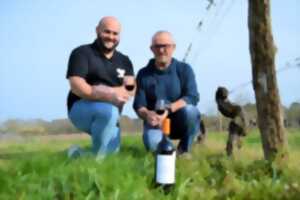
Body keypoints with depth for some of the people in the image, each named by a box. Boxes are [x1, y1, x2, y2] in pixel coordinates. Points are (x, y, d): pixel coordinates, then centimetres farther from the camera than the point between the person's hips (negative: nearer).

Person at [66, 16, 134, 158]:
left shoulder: (124, 61, 12)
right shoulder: (82, 53, -4)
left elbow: (129, 91, -3)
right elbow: (77, 87, -17)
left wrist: (103, 90, -23)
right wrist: (109, 95, -29)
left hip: (110, 117, 6)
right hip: (81, 109, -5)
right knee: (110, 110, -35)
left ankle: (78, 156, 23)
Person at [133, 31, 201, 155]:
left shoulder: (184, 69, -2)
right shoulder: (143, 74, 1)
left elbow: (192, 97, -15)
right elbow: (139, 105, -4)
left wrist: (168, 110, -31)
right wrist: (147, 115, -28)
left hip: (181, 122, 1)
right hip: (156, 122, 0)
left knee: (189, 110, -33)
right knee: (152, 144, -33)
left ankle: (184, 151, -7)